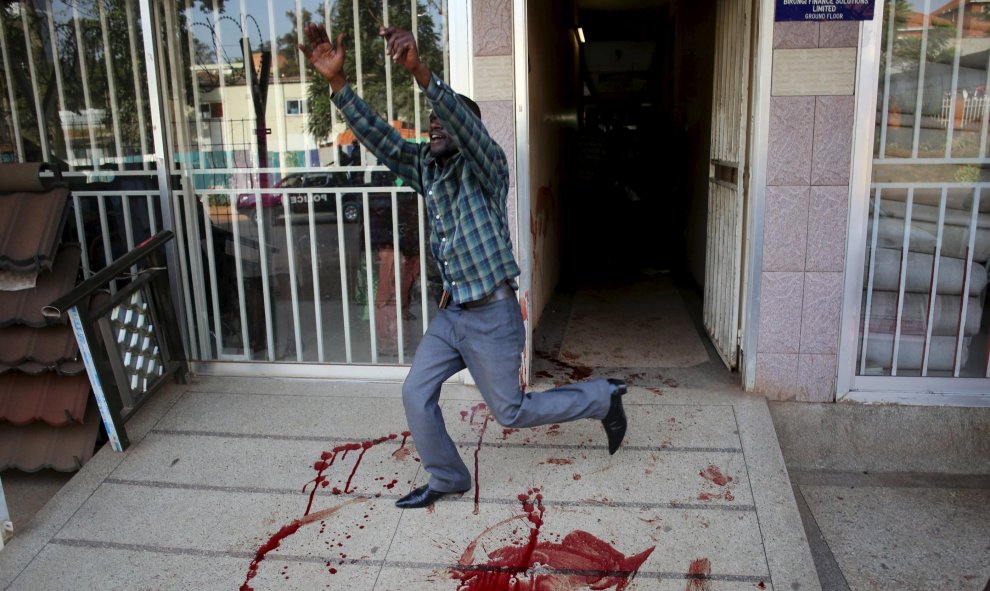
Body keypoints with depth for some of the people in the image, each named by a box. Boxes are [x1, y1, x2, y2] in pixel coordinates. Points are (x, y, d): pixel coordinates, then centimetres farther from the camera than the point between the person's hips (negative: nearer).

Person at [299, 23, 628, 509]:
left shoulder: (485, 167, -13)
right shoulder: (425, 168, 5)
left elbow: (463, 121, -33)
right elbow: (378, 137, -6)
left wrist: (419, 72, -48)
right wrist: (337, 82, -18)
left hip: (492, 314, -7)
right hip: (451, 312, 7)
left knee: (511, 411, 7)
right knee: (416, 395, 5)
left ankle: (603, 398, 27)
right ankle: (447, 478, 27)